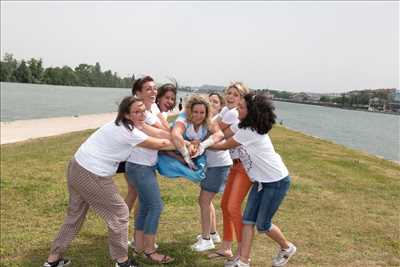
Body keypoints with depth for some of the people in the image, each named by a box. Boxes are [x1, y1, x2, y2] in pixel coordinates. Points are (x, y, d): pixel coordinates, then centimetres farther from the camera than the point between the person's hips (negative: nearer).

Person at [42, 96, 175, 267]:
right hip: (92, 176, -10)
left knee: (75, 215, 22)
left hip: (77, 167, 10)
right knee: (119, 213, 6)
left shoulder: (119, 125, 12)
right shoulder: (130, 133, -16)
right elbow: (159, 144, -7)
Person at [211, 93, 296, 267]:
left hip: (277, 181, -9)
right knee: (248, 219, 3)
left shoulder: (249, 132, -26)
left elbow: (223, 146, -14)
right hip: (261, 180, 9)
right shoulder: (243, 126, 1)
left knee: (262, 224, 1)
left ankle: (287, 248, 28)